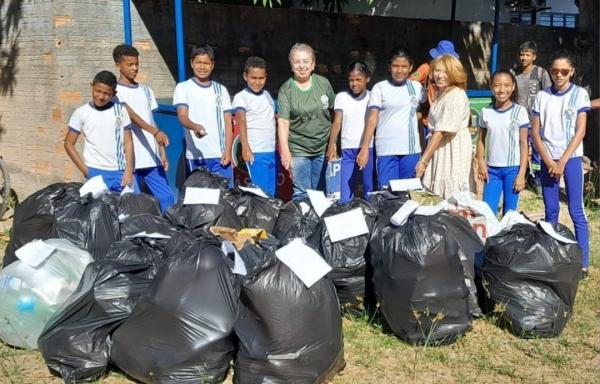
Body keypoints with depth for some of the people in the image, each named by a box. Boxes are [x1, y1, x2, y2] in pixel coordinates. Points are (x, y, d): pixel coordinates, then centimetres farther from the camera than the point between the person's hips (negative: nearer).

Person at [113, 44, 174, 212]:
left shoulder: (146, 90, 17)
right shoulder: (116, 91, -1)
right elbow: (131, 115, -16)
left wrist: (162, 152, 11)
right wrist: (154, 131, -30)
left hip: (152, 159, 5)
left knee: (167, 197, 1)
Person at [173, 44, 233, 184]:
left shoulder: (221, 89, 15)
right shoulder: (183, 88, 5)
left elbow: (228, 122, 13)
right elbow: (182, 116, -10)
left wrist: (228, 151, 0)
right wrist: (194, 126, -33)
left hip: (221, 155, 3)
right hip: (196, 155, -2)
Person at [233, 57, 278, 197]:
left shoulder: (267, 95, 14)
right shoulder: (241, 97, -4)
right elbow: (241, 121, -17)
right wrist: (245, 147, -29)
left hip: (272, 152, 6)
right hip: (256, 153, -6)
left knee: (272, 192, 9)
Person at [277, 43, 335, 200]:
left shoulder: (323, 83, 1)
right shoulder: (286, 90, -8)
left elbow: (334, 111, 10)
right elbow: (283, 121, -16)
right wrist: (285, 150, -28)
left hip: (323, 147, 3)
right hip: (298, 150, -3)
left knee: (321, 192, 13)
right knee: (301, 194, -4)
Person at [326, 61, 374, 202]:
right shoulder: (341, 97, 6)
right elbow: (337, 122, 4)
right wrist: (331, 145, -8)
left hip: (369, 149, 0)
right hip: (348, 150, 0)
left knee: (370, 192, 5)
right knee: (344, 196, 0)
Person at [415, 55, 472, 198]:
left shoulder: (456, 96, -16)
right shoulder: (439, 93, 13)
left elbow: (442, 131, -19)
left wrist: (424, 160, -19)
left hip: (454, 148, -8)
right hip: (439, 148, 8)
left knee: (452, 195, -4)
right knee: (435, 196, 7)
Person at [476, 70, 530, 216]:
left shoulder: (519, 111, -4)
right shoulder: (486, 112, 3)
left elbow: (524, 143, -3)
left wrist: (521, 173, -7)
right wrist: (481, 162, -6)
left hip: (513, 168, -2)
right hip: (492, 169, 2)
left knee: (510, 213, 4)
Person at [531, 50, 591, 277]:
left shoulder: (579, 94, -2)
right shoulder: (542, 96, 5)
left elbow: (580, 132, -6)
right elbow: (535, 132, 3)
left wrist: (562, 161, -11)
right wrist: (549, 161, -6)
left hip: (571, 158, -3)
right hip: (548, 159, 3)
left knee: (576, 211, -1)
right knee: (550, 211, 8)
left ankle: (583, 262, 3)